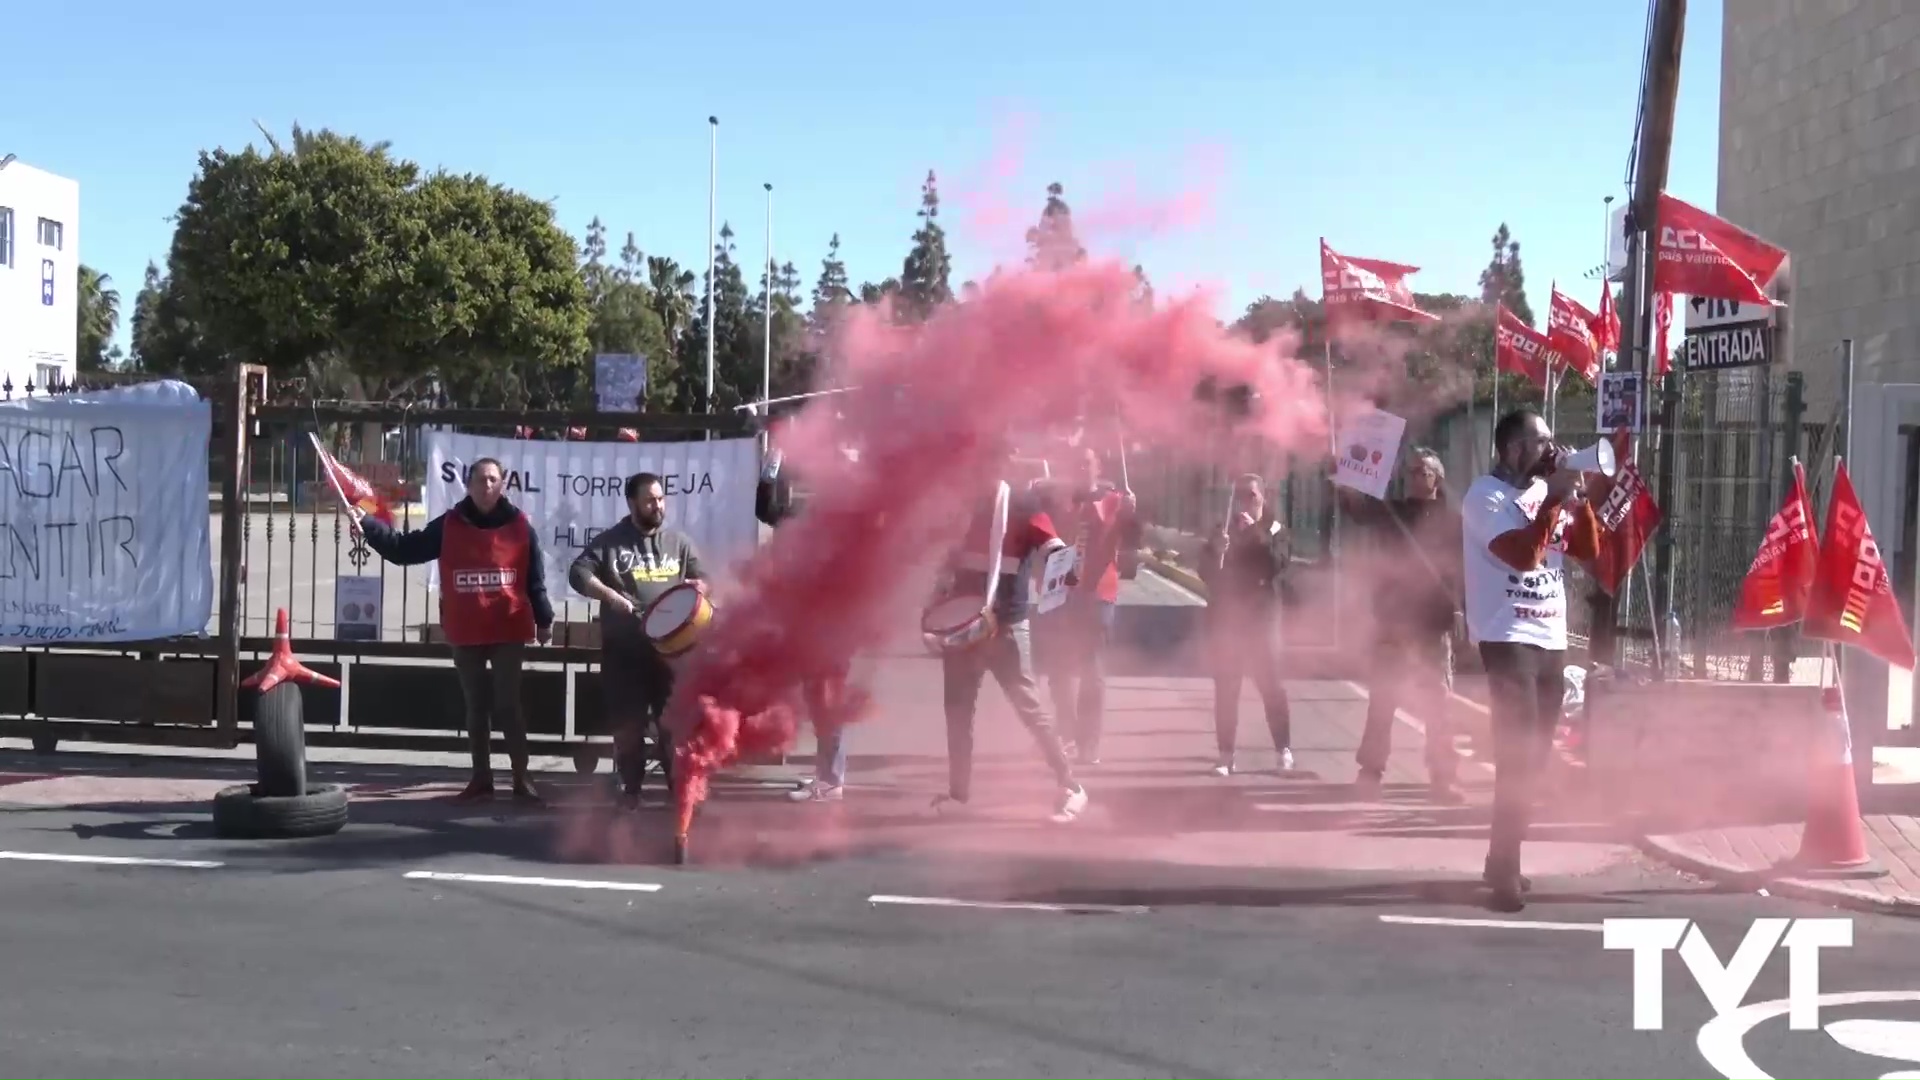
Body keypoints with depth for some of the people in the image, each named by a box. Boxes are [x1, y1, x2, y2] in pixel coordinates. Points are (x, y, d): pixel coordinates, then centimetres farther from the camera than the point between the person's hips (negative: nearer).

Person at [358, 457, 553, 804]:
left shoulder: (519, 526, -1)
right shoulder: (449, 525, 2)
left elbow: (535, 578, 2)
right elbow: (403, 549, 0)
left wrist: (543, 620, 3)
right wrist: (366, 524, -10)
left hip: (508, 632, -2)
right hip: (465, 634, 2)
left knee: (508, 705, -1)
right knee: (476, 707, 12)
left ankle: (521, 778, 5)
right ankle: (481, 778, 20)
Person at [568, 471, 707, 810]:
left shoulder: (679, 542, 9)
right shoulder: (609, 542, 1)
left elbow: (701, 577, 14)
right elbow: (578, 573, -6)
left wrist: (698, 586, -11)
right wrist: (609, 595, -21)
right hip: (623, 650, -1)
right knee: (627, 723, 5)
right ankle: (630, 789, 16)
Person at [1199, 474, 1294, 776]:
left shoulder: (1276, 532, 2)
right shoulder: (1224, 530, 11)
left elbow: (1276, 564, -17)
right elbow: (1206, 572, 4)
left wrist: (1255, 533, -19)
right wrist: (1217, 552, -16)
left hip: (1259, 620, -3)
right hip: (1225, 619, 3)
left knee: (1271, 686, -5)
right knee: (1225, 688, 2)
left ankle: (1284, 750, 3)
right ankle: (1225, 754, 5)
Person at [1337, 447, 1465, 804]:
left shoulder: (1450, 522, 4)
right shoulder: (1388, 511, 9)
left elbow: (1464, 571, -1)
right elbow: (1354, 504, -6)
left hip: (1434, 623, -1)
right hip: (1391, 619, 1)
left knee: (1438, 703, 1)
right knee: (1381, 699, 3)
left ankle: (1443, 777, 6)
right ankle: (1370, 771, 8)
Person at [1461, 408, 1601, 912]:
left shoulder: (1545, 491, 13)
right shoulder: (1486, 495, -9)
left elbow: (1589, 549, 12)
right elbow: (1522, 553, -22)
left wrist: (1578, 499, 0)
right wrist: (1553, 499, -15)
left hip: (1551, 640, 8)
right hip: (1509, 641, -8)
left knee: (1533, 756, 12)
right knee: (1519, 757, -10)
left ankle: (1501, 860, 23)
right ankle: (1506, 872, -4)